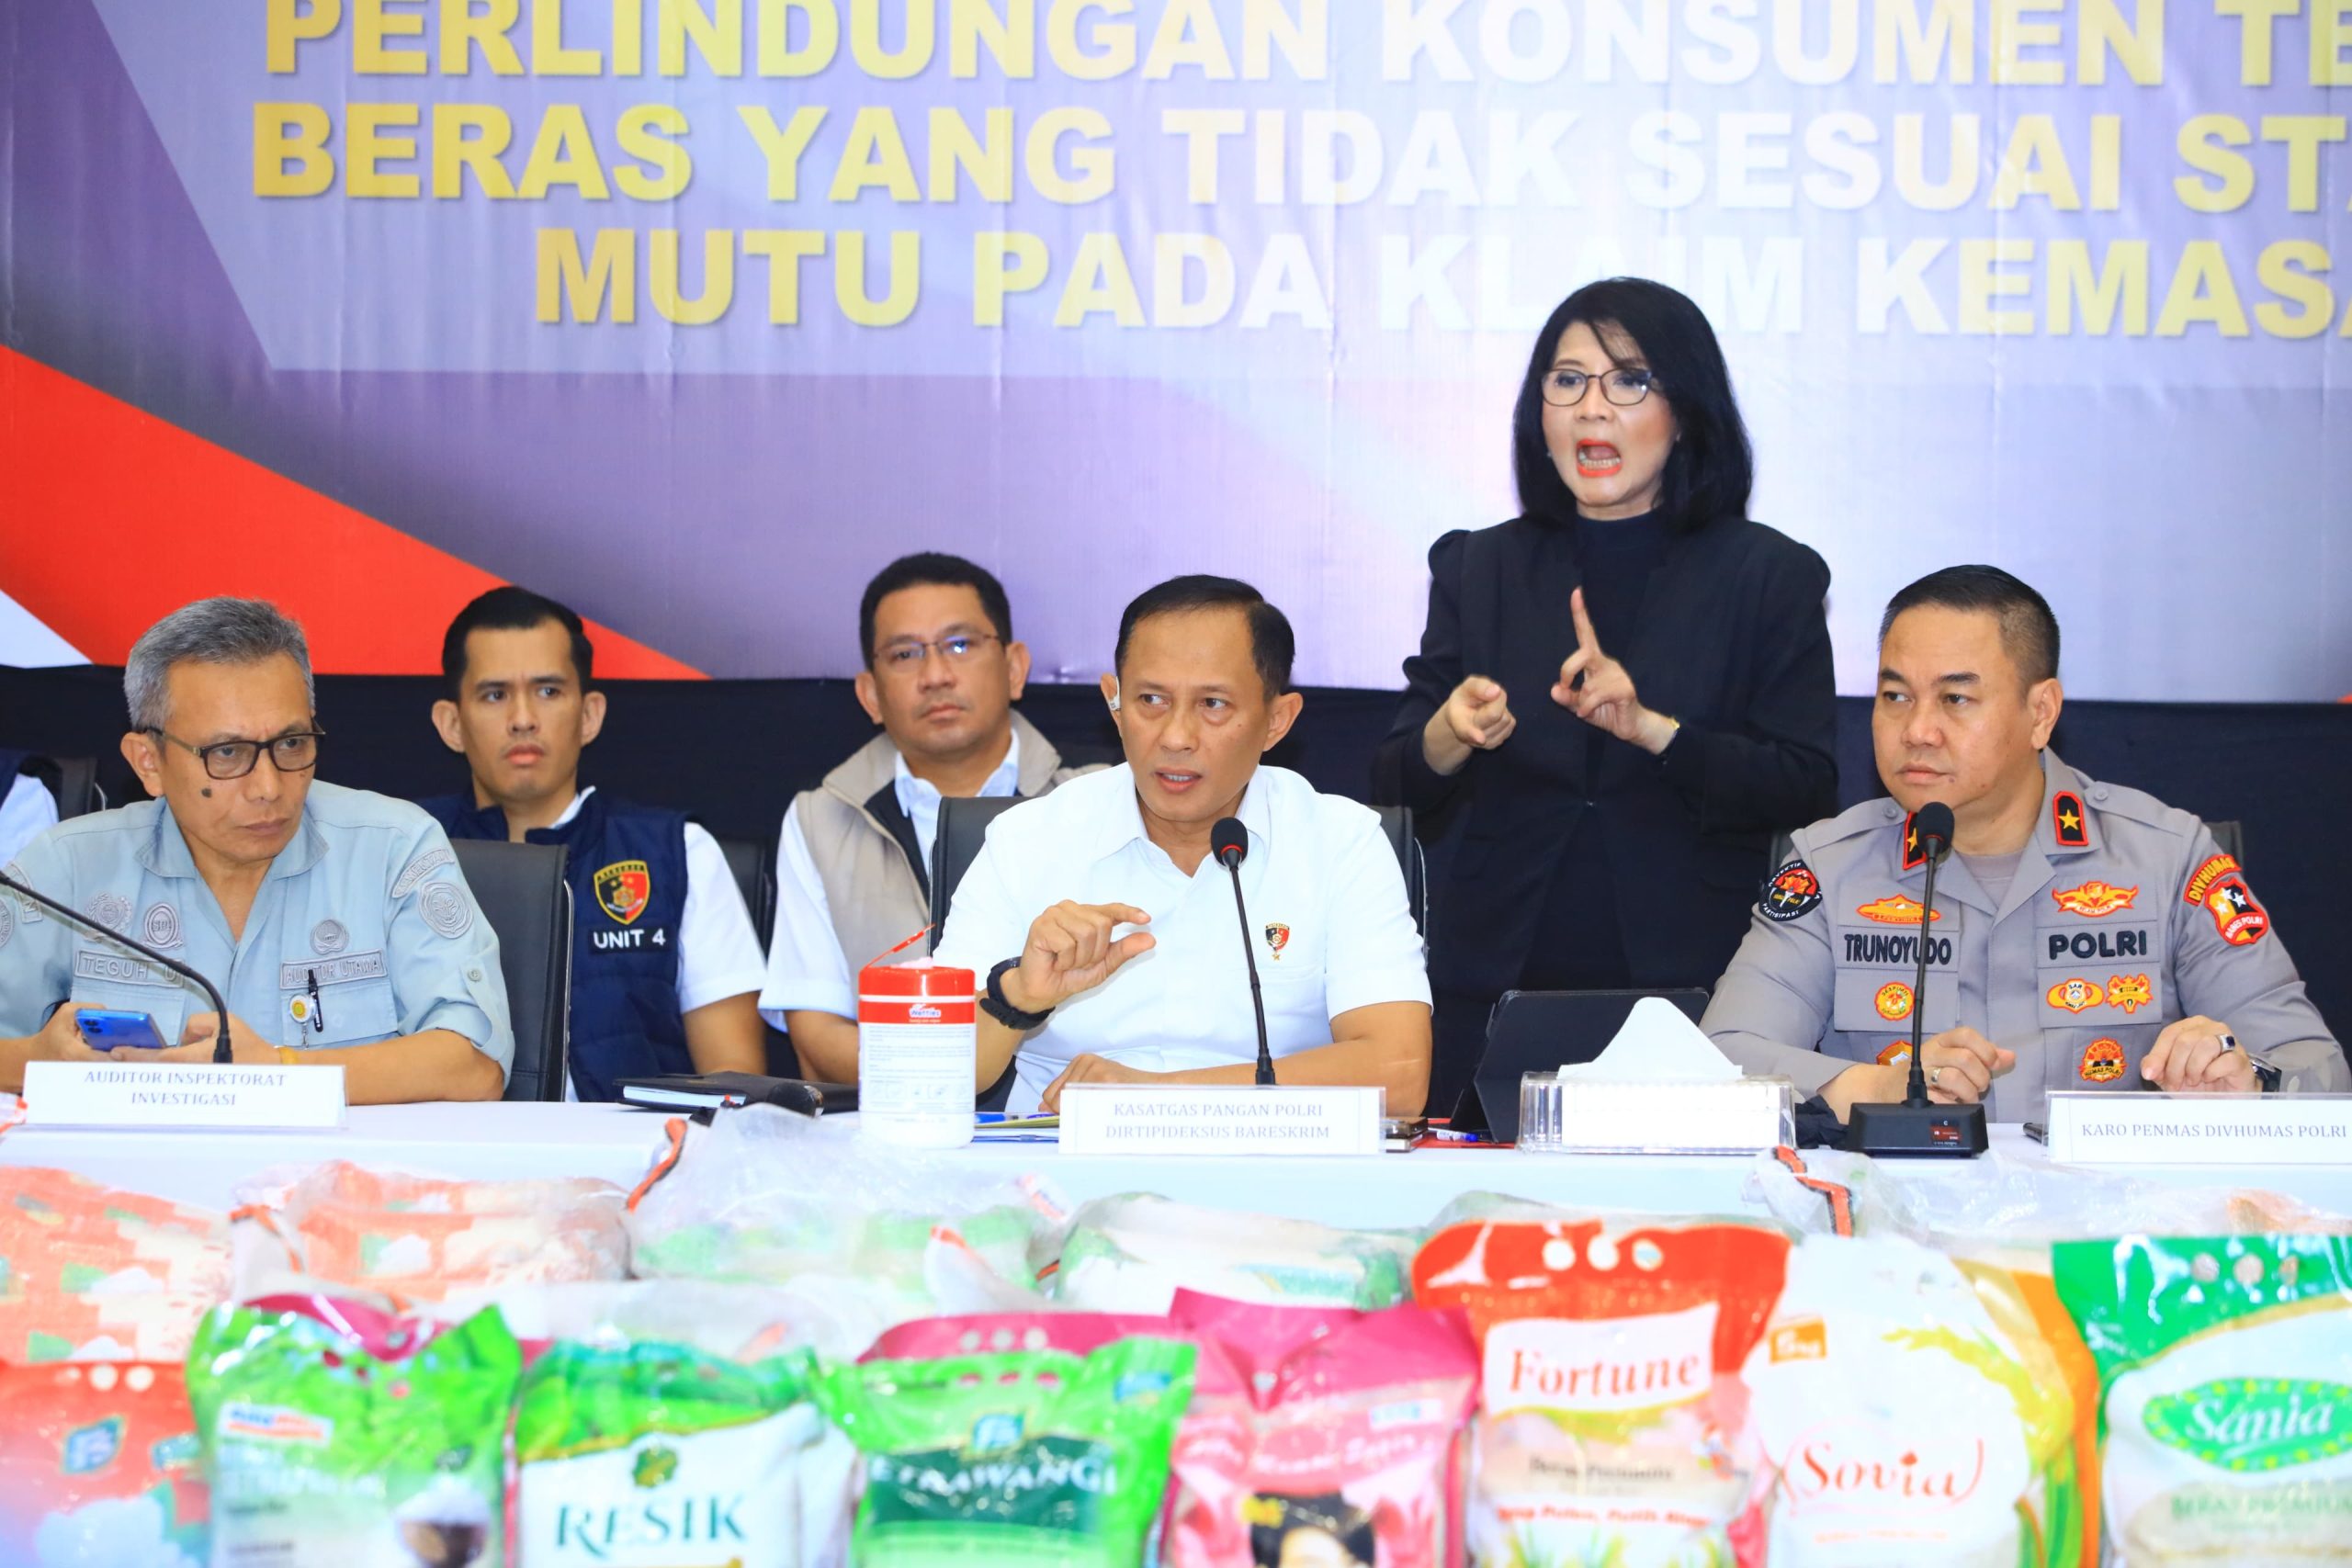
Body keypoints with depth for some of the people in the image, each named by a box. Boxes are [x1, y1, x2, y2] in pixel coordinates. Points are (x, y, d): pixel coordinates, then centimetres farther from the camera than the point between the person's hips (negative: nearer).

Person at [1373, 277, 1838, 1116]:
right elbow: (1399, 790, 5)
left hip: (1692, 988, -2)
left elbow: (1807, 793, -5)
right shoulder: (1478, 568, 9)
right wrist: (1448, 737, -17)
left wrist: (1651, 729, -19)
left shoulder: (1771, 576, 3)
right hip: (1497, 985, 2)